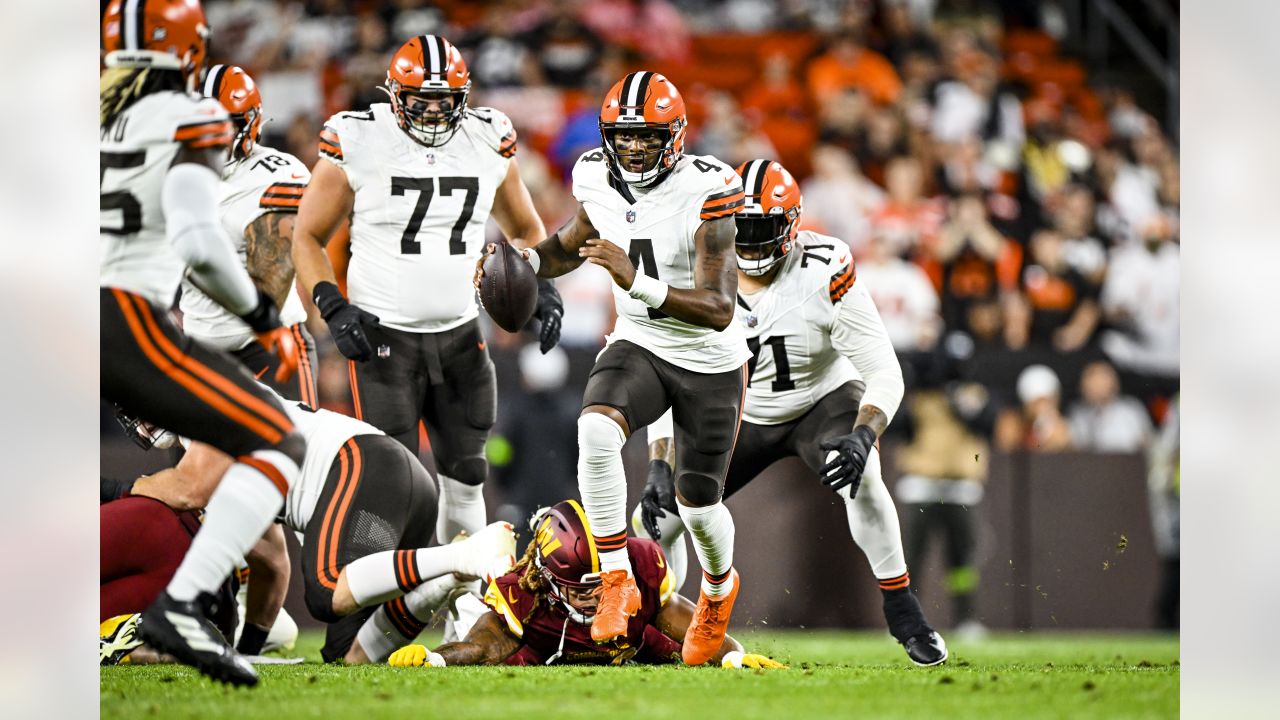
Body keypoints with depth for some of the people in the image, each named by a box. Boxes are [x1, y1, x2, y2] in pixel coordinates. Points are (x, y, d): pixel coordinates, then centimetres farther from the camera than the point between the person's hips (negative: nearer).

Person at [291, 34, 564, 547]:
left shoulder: (488, 143, 1)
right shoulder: (358, 144, -10)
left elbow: (524, 230, 17)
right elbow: (307, 237, -2)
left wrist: (542, 289, 0)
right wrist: (334, 308, -15)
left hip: (460, 336, 4)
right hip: (384, 337, -4)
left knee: (465, 478, 9)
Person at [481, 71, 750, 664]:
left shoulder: (704, 192, -26)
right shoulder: (598, 181, -9)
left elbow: (718, 309, -31)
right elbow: (573, 243, 16)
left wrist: (636, 282, -44)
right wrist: (521, 262, -5)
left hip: (710, 361, -3)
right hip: (637, 346, 3)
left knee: (698, 500, 8)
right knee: (596, 431, -30)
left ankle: (719, 589, 45)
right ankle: (616, 582, -17)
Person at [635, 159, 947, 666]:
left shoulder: (823, 275, -29)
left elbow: (884, 374, -25)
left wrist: (861, 437, -43)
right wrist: (660, 468, -22)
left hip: (823, 401, -3)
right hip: (741, 416, 4)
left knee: (861, 478, -35)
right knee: (657, 517, -7)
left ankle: (903, 613, -21)